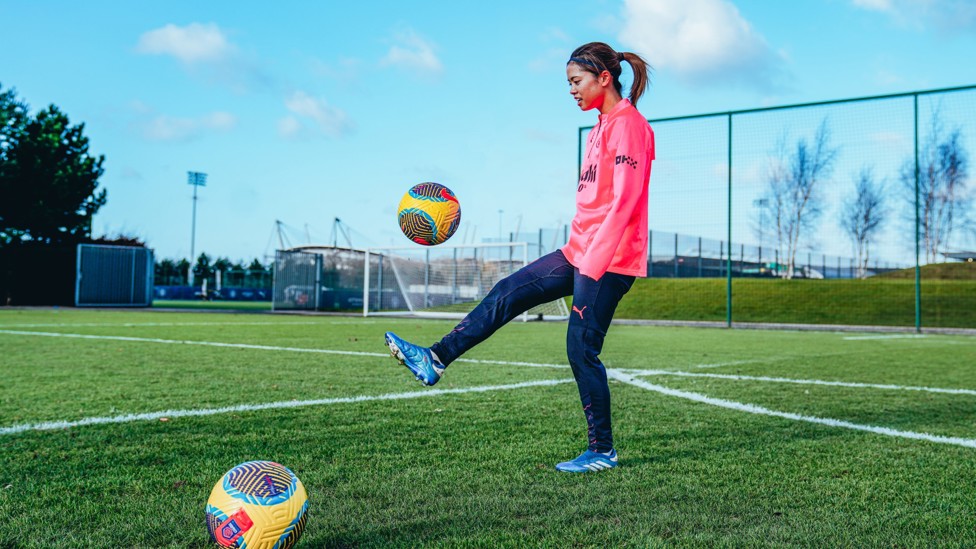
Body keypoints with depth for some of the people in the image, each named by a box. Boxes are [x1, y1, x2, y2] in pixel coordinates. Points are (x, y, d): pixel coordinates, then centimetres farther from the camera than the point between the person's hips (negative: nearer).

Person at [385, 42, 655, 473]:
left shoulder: (628, 124, -12)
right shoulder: (602, 127, 17)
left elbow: (624, 200, -20)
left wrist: (594, 261, -23)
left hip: (609, 259, -10)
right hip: (580, 251, 10)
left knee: (582, 350, -4)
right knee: (507, 294, 6)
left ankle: (602, 451, 9)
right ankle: (436, 360, 10)